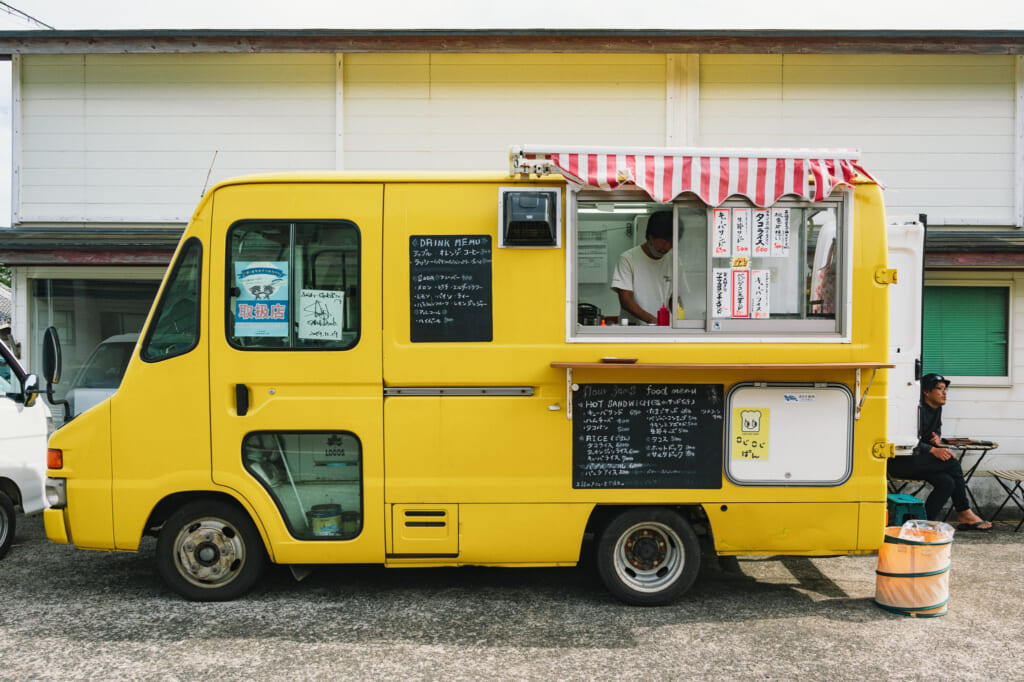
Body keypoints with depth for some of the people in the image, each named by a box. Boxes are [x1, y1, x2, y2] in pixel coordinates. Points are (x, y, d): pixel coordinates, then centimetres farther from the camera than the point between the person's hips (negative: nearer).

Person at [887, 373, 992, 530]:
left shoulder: (937, 409, 12)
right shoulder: (918, 409, -15)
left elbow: (937, 431, 26)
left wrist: (937, 438, 4)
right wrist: (933, 450, -29)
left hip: (919, 461, 9)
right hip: (901, 462, -8)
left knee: (947, 482, -17)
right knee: (952, 462, -20)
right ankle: (964, 513, -8)